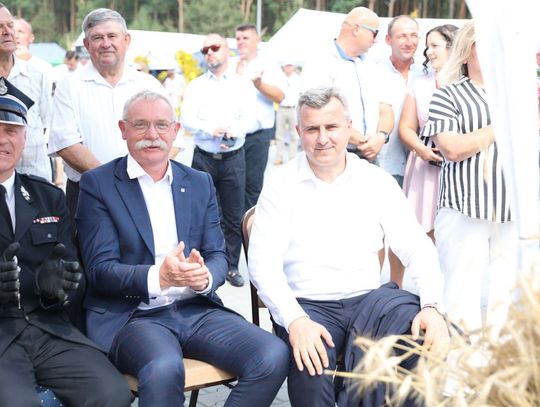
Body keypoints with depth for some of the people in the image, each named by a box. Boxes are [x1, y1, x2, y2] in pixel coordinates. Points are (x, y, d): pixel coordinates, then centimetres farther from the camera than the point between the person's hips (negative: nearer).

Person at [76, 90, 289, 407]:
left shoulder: (200, 183, 15)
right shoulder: (98, 184, 2)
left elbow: (218, 256, 10)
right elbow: (100, 269, -6)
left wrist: (205, 276, -16)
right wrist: (158, 277, -26)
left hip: (197, 308, 4)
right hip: (131, 314, -4)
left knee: (274, 356, -19)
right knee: (164, 369, -36)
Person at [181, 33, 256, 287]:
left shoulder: (242, 84, 6)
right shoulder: (196, 85, 9)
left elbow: (250, 121, -4)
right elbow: (186, 120, -2)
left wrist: (231, 131, -23)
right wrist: (212, 130, -18)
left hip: (233, 159, -1)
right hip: (203, 158, 1)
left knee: (234, 216, 4)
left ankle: (232, 267, 15)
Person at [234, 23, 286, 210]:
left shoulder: (269, 66, 5)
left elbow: (279, 96, -6)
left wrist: (260, 85, -22)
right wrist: (237, 75, -13)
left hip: (259, 134, -1)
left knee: (253, 182, 2)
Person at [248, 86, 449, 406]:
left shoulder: (377, 181, 5)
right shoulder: (281, 185, -1)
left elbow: (417, 248, 3)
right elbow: (263, 263, -7)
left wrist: (432, 305, -15)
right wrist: (294, 320, -23)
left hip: (370, 298, 3)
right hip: (307, 305, -2)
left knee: (439, 341, -22)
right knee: (311, 372, -32)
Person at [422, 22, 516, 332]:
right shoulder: (448, 95, 3)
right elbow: (452, 148, -11)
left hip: (512, 211, 4)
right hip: (465, 211, -4)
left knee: (503, 295, 8)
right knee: (463, 296, -2)